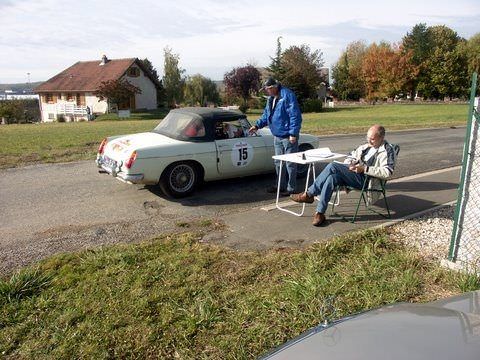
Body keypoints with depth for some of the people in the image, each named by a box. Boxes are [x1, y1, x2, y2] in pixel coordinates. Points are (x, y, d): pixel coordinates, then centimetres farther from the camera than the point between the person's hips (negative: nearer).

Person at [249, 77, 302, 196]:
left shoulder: (287, 95, -16)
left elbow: (295, 116, -20)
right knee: (278, 162, 16)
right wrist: (257, 125, 11)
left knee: (290, 163, -1)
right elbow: (266, 115, 22)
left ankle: (291, 188, 9)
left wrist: (293, 134, -22)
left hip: (288, 137, -9)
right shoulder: (271, 98, 12)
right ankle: (281, 186, 28)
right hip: (277, 136, 9)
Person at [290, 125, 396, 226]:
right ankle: (319, 213, -25)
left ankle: (308, 194, -19)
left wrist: (365, 168, -20)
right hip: (353, 174, 7)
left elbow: (387, 172, -16)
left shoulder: (387, 150, -2)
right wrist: (349, 164, 6)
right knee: (332, 177, -27)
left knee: (333, 166, -27)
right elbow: (352, 156, 31)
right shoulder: (366, 146, 23)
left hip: (365, 179, -7)